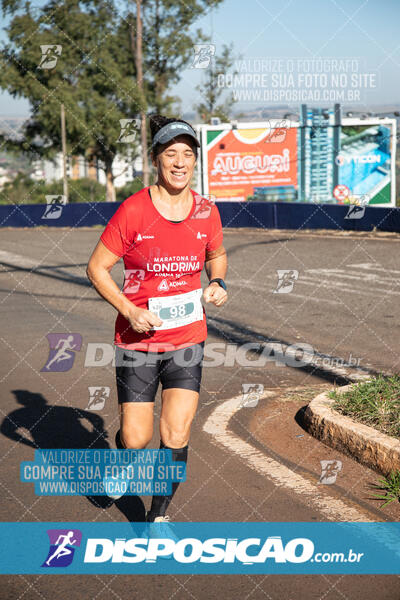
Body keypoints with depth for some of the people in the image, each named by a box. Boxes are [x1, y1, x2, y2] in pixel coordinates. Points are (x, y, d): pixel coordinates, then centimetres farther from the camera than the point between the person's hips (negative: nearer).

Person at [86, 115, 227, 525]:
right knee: (136, 438, 3)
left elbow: (217, 256, 21)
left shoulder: (206, 212, 1)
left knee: (176, 435, -4)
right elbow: (96, 268, -5)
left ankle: (159, 516, 17)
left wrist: (217, 283, 0)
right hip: (138, 339, -2)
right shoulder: (133, 210, -11)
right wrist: (129, 310, -17)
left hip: (187, 339, 2)